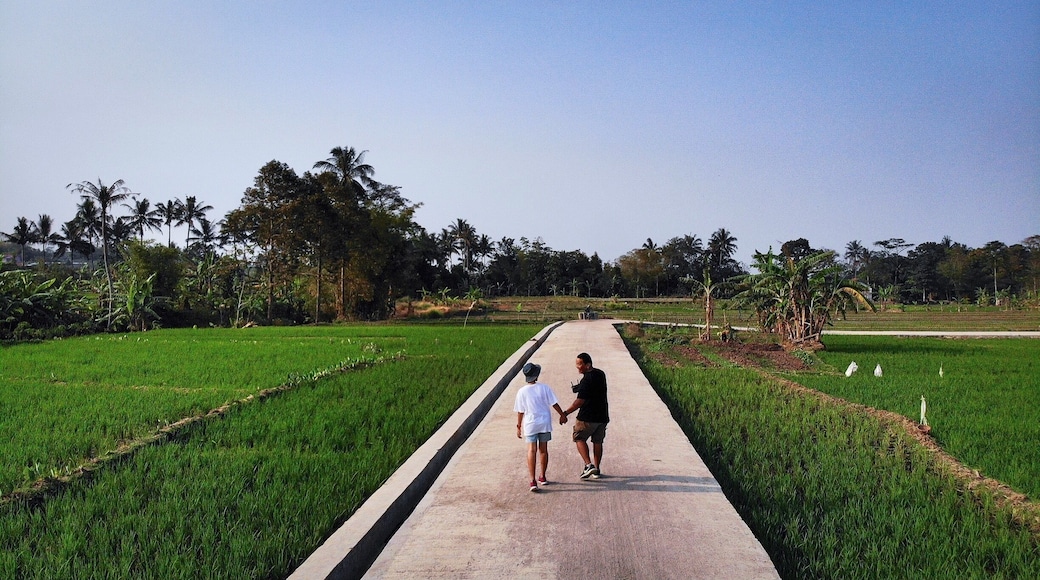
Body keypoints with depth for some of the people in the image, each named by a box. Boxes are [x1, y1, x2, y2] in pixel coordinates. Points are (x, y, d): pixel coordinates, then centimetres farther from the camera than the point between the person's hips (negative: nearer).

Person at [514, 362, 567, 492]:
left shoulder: (522, 392, -9)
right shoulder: (544, 388, -7)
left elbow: (520, 411, -4)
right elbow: (554, 404, -3)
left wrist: (518, 426, 7)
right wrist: (562, 415, 11)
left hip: (530, 424, -2)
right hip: (545, 423, 2)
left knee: (532, 450, -3)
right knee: (543, 450, 14)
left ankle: (533, 481, -12)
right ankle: (542, 477, 26)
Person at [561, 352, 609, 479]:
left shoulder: (587, 379, -20)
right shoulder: (601, 374, 6)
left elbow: (580, 401, -24)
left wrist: (565, 413, -21)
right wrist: (579, 388, 15)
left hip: (588, 417, -7)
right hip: (602, 416, 7)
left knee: (579, 438, 9)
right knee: (598, 442, 15)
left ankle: (589, 465, -5)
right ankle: (596, 470, 19)